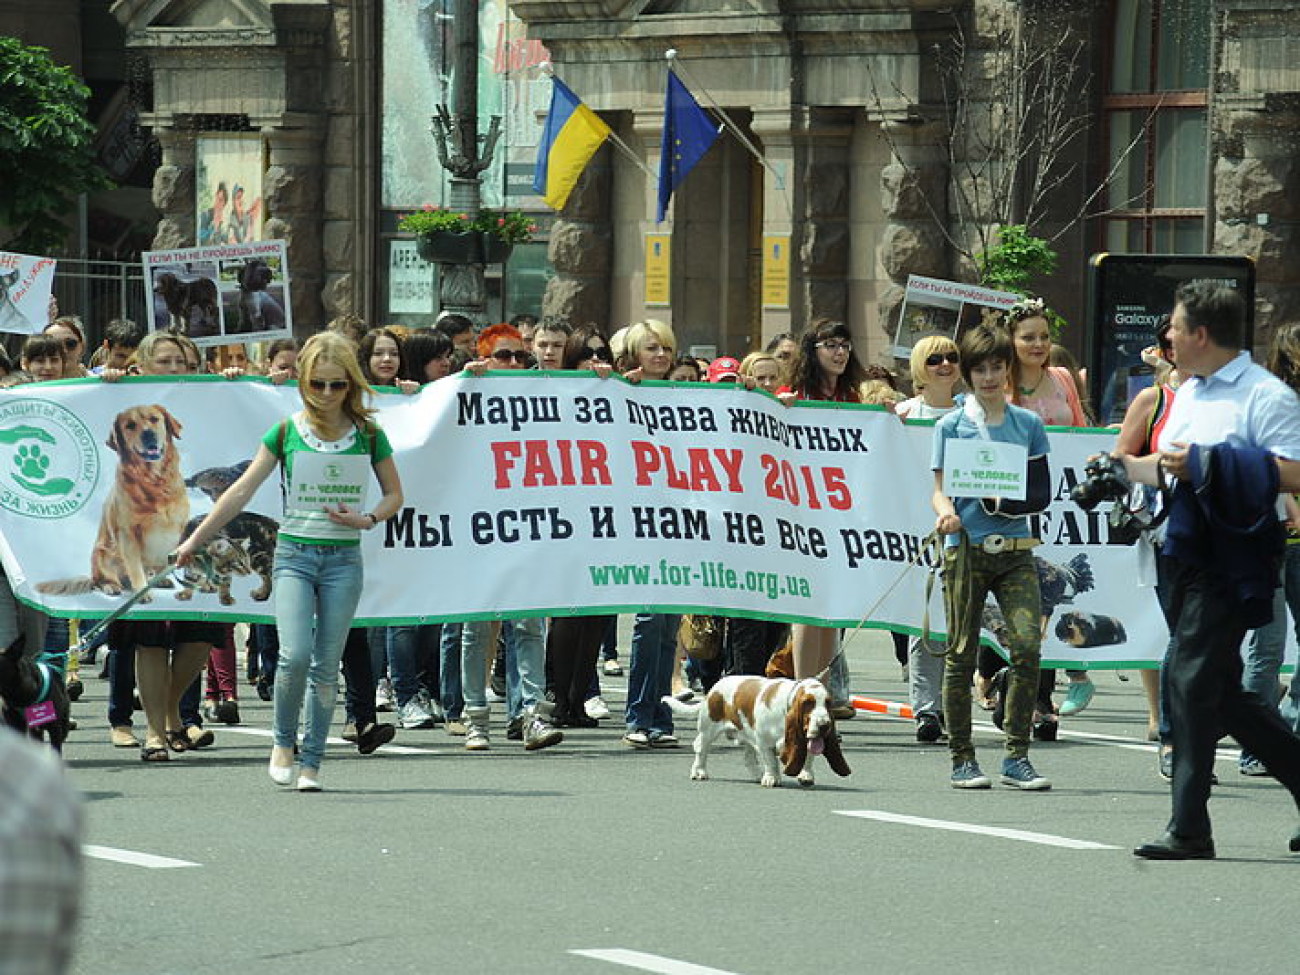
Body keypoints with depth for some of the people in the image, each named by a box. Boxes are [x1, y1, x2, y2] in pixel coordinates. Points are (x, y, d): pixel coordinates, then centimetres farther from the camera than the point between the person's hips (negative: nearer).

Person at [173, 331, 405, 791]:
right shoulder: (287, 432, 1)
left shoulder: (368, 434, 3)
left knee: (326, 665, 0)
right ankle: (283, 741, 5)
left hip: (343, 558, 1)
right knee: (295, 655, -17)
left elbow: (394, 495, 12)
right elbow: (242, 490, 4)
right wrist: (196, 539, 3)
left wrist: (366, 519, -10)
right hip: (294, 552, -1)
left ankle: (311, 762, 9)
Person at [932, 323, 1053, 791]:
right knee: (962, 655, 0)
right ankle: (962, 758, 9)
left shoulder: (1028, 424, 11)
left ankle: (1017, 755, -5)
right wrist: (945, 512, -20)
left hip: (1015, 551, 1)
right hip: (966, 549, -1)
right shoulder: (951, 425, 6)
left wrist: (1004, 502, -11)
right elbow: (940, 489, 2)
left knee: (1027, 646, -13)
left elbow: (1042, 493, 8)